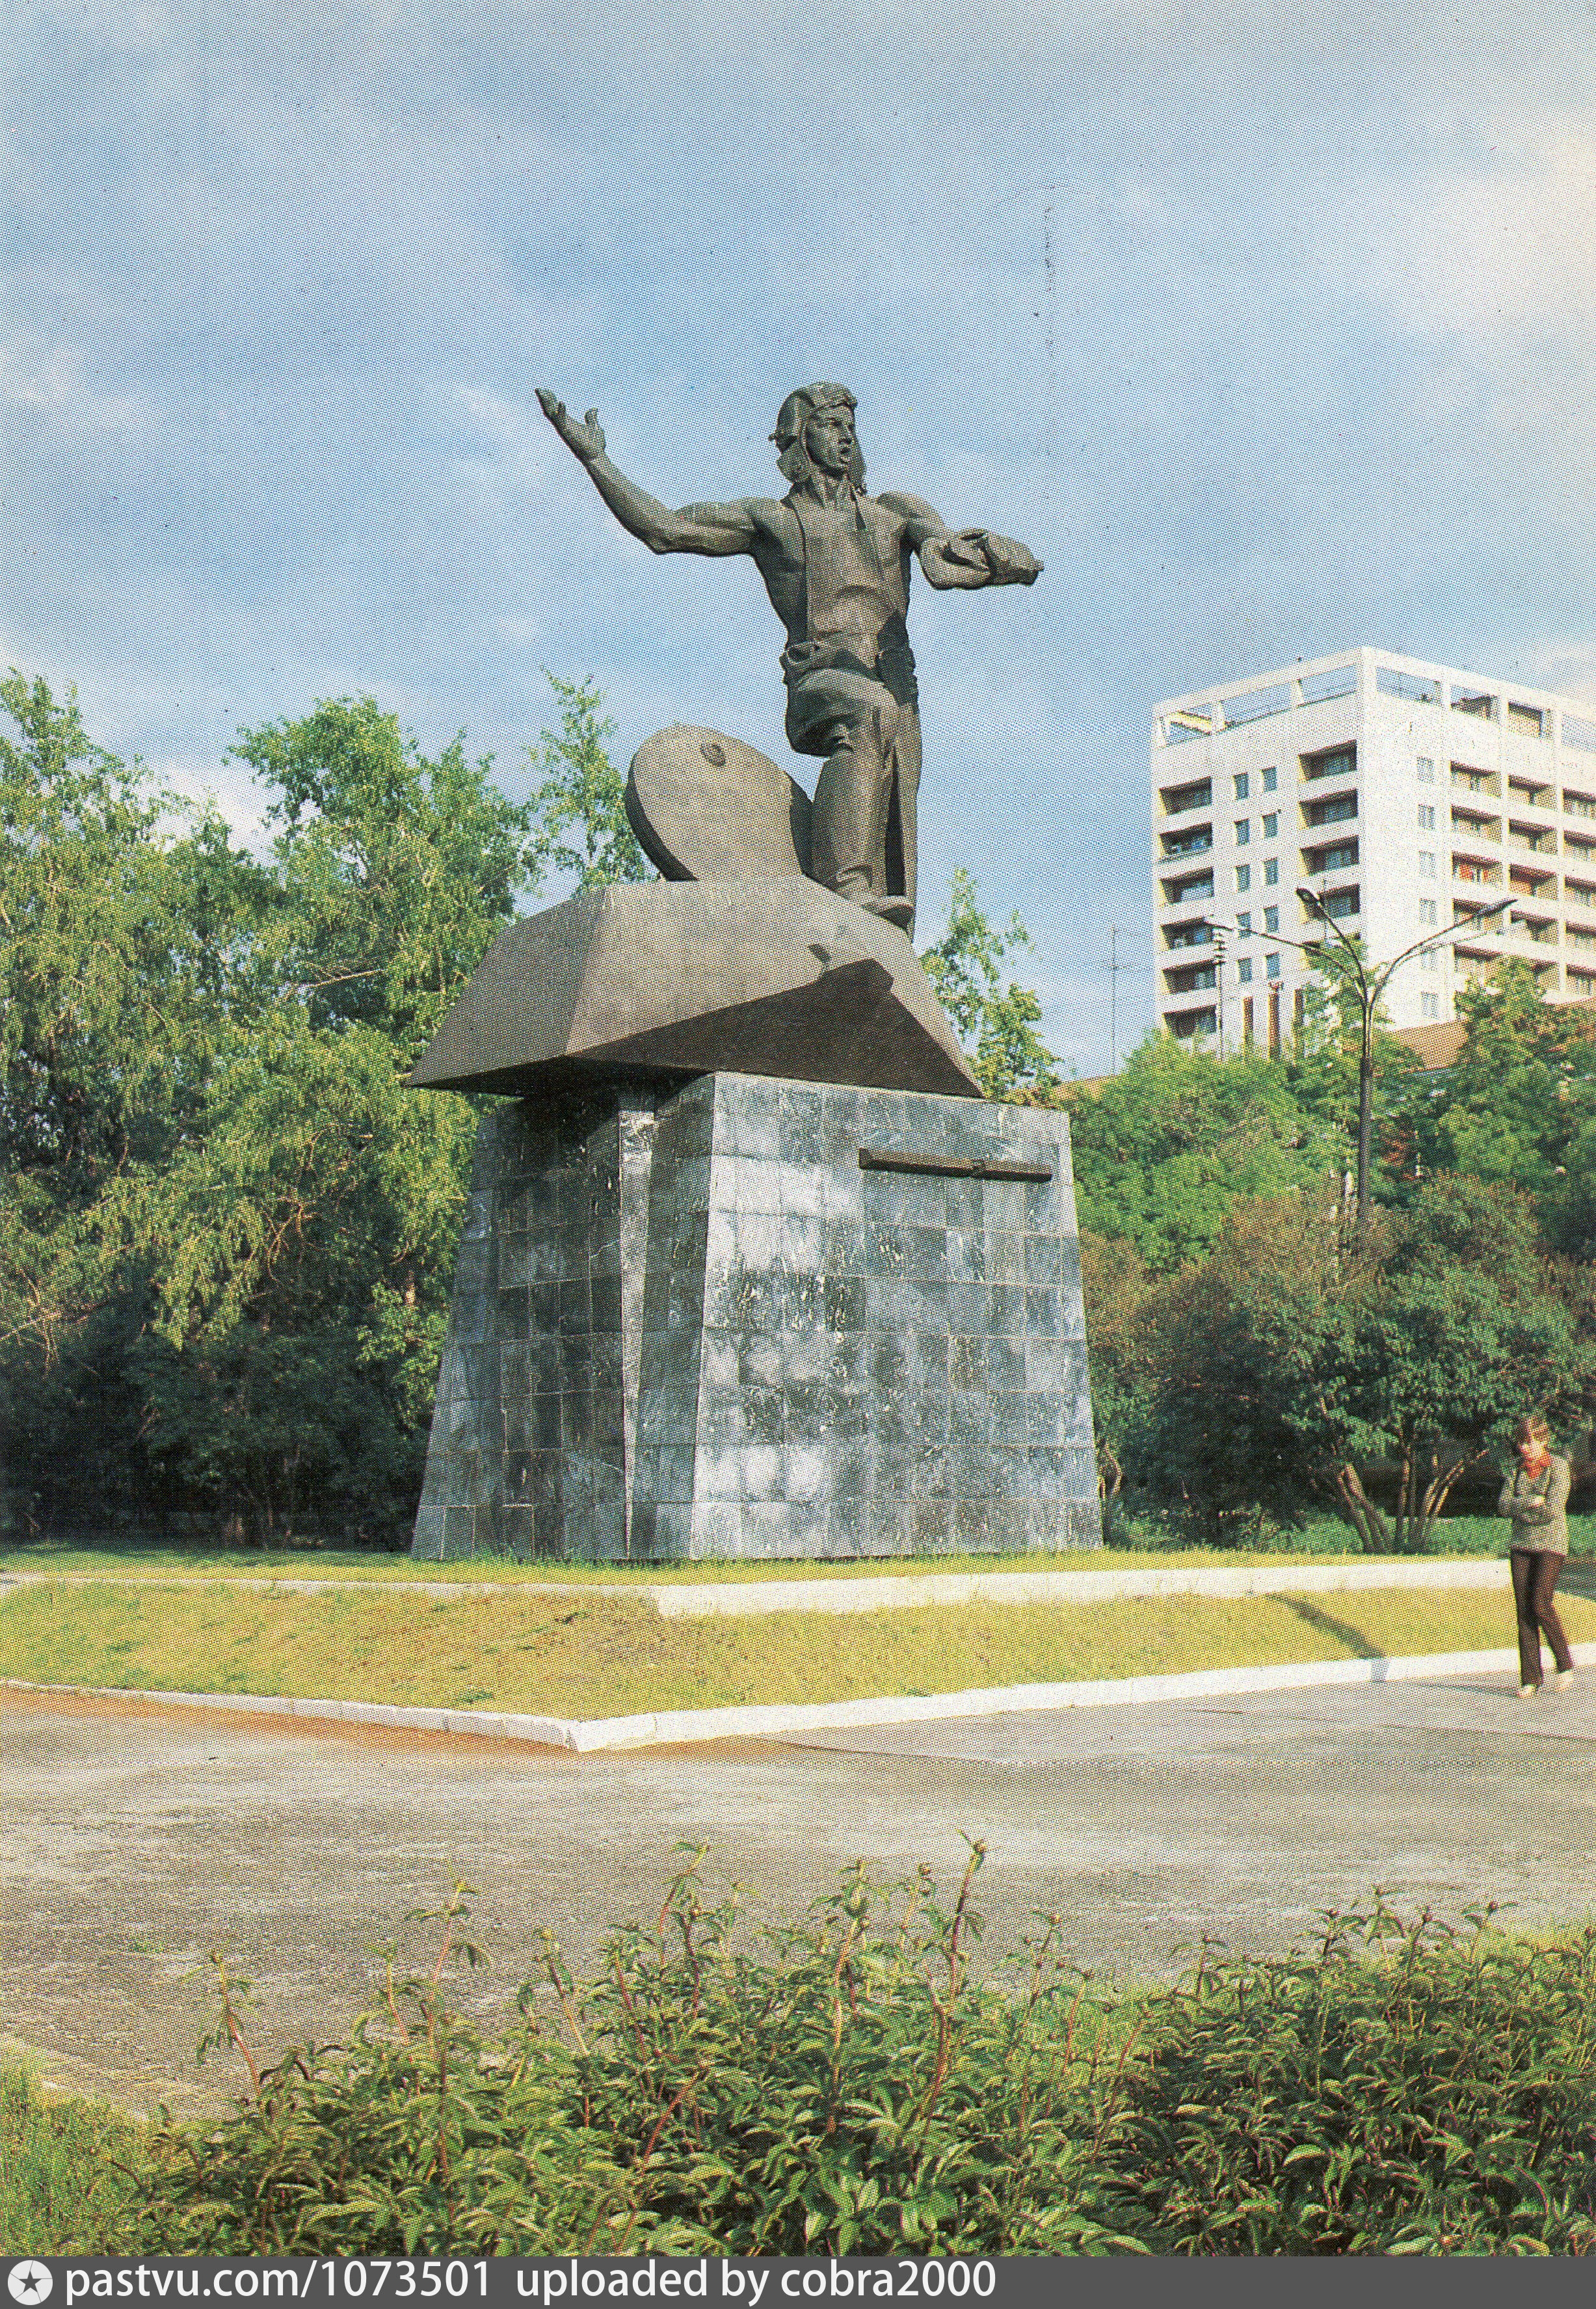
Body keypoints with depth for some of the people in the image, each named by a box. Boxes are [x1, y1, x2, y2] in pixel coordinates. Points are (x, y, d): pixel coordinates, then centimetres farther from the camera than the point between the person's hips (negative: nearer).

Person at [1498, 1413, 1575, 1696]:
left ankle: (1564, 1663, 7)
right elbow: (1503, 1506, 0)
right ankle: (1530, 1679, 4)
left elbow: (1553, 1509, -17)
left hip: (1551, 1543, -5)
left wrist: (1520, 1510, -6)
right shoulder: (1518, 1469, 9)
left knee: (1541, 1604, -15)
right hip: (1522, 1545, 5)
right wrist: (1531, 1502, -15)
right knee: (1524, 1609, 0)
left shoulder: (1558, 1467, -7)